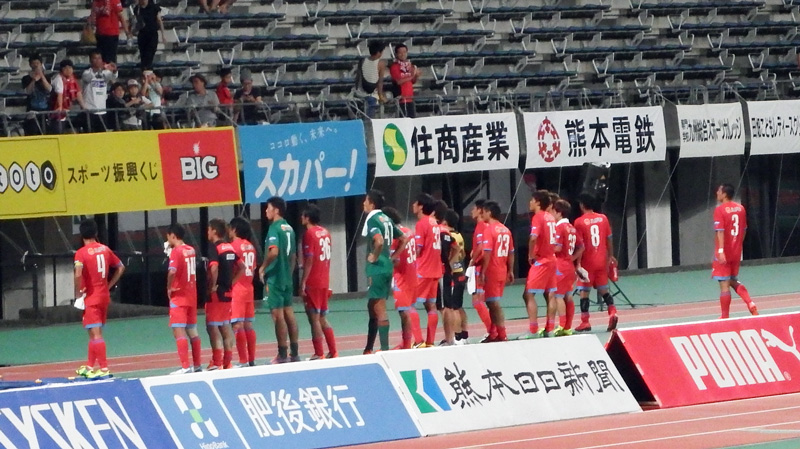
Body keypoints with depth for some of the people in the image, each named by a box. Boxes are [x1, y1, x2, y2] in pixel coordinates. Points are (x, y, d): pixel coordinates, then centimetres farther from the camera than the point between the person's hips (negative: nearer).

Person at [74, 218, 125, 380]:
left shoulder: (82, 253, -13)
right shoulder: (105, 249, 6)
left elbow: (78, 274, -27)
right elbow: (120, 267, 13)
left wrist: (78, 293, -13)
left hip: (91, 298, -7)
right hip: (104, 296, 7)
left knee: (96, 334, -6)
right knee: (94, 332, 17)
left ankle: (104, 369, -11)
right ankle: (90, 367, 26)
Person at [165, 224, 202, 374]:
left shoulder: (176, 251, -14)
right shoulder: (191, 250, 10)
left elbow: (172, 271, -29)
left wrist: (169, 288, -13)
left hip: (179, 296, -8)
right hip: (192, 296, 8)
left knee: (178, 331, -9)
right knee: (192, 331, 15)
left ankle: (185, 366, -16)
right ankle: (197, 366, 20)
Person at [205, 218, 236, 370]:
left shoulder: (214, 247, -14)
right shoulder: (230, 247, 10)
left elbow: (214, 268, -29)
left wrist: (212, 286, -17)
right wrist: (231, 282, 12)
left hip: (216, 293, -8)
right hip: (228, 292, 8)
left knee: (212, 326, -3)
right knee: (225, 326, 14)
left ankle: (217, 363, -7)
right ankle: (227, 362, 16)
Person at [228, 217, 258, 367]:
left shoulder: (234, 245, -11)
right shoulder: (250, 246, 12)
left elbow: (242, 267, -21)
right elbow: (253, 268, 13)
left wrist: (232, 282, -15)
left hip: (237, 289, -8)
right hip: (249, 288, 8)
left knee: (237, 326, -6)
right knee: (248, 325, 11)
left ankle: (243, 361, -9)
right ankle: (251, 360, 13)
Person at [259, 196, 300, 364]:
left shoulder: (274, 228, -14)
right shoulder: (289, 228, 11)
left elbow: (273, 252, -28)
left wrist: (263, 268, -15)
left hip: (274, 277, -8)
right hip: (287, 277, 8)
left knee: (278, 315, -5)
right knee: (288, 313, 11)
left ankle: (282, 355, -3)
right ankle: (294, 353, 14)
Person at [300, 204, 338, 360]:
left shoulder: (309, 234, -12)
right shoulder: (325, 233, 11)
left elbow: (309, 261, -17)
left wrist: (303, 283, -15)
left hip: (313, 283, -8)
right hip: (325, 282, 8)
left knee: (314, 318, -3)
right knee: (323, 318, 14)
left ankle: (319, 354, -4)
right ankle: (333, 352, 13)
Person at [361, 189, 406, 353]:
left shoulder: (373, 220, -13)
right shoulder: (387, 219, 14)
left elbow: (379, 241, -29)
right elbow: (403, 239, 21)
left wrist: (374, 257, -15)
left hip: (377, 268, -9)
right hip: (387, 267, 9)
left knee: (379, 309, -6)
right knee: (373, 308, 16)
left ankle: (384, 348, -6)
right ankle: (369, 349, 21)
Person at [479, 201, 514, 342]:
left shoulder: (489, 229, -13)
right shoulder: (505, 230, 10)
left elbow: (487, 252, -19)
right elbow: (511, 252, 13)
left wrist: (483, 272, -16)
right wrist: (510, 271, 19)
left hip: (491, 272, -7)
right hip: (502, 272, 7)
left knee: (494, 303, -3)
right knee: (493, 303, 16)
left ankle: (502, 335, -4)